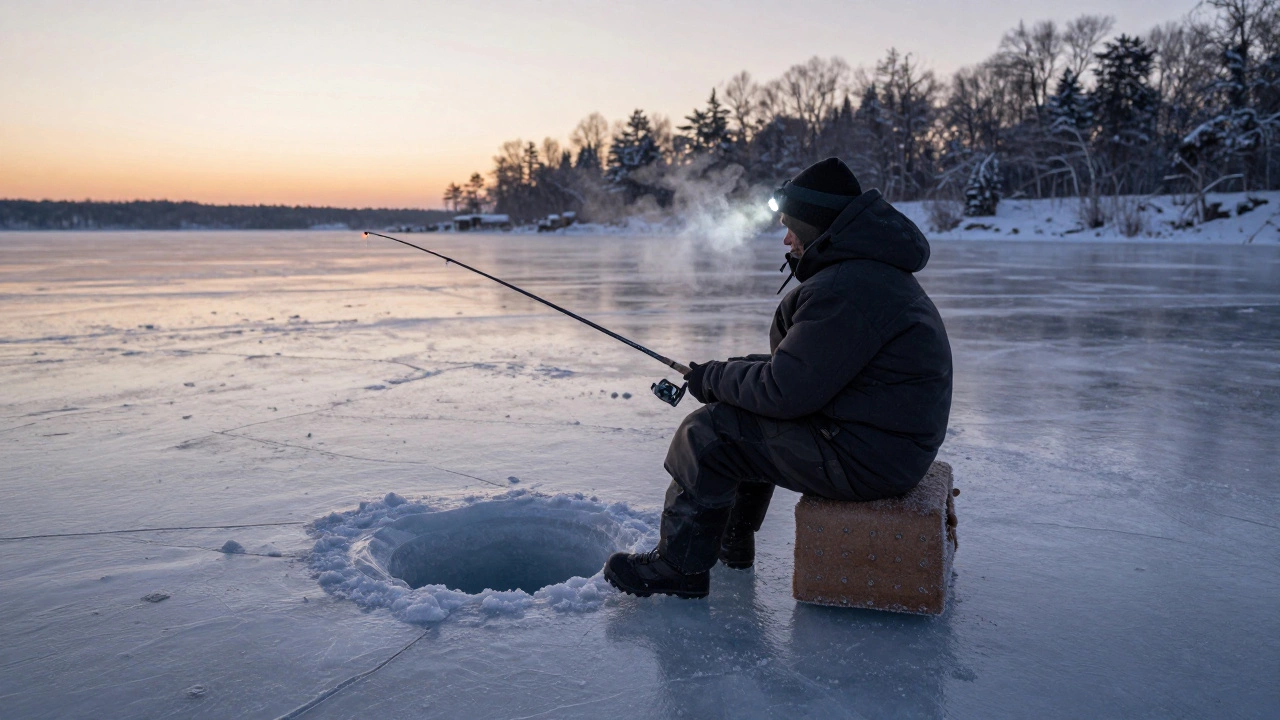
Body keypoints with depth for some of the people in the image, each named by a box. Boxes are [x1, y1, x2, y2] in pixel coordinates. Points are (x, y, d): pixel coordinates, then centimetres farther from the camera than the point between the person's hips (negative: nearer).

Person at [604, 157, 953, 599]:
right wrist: (728, 373, 5)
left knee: (707, 434, -8)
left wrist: (713, 378, -8)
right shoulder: (869, 270, 13)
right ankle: (730, 546, 33)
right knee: (736, 418, 22)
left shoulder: (845, 288, -24)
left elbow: (786, 391, -25)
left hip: (863, 458, -11)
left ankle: (679, 567, 8)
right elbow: (797, 365, 17)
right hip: (888, 443, 11)